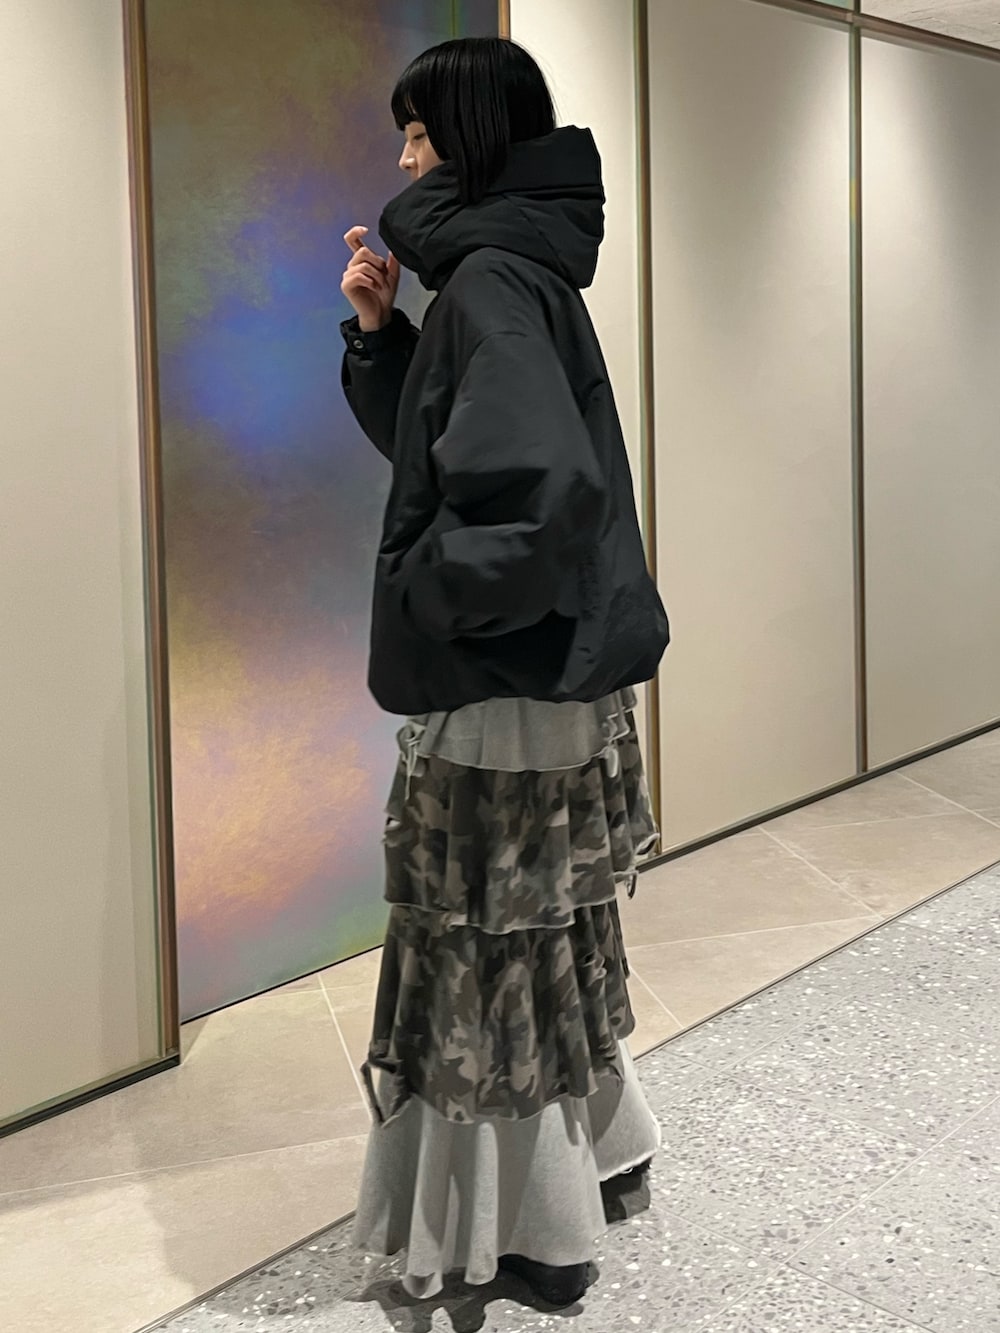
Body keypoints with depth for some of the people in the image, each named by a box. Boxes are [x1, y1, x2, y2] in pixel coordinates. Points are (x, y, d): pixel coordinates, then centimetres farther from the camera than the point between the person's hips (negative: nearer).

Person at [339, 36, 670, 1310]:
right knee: (545, 930, 22)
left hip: (507, 681, -10)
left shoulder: (492, 284, -20)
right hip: (549, 664, 10)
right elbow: (437, 442, 19)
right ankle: (602, 1146, 39)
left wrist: (427, 595, -21)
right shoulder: (511, 271, 11)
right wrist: (378, 332, 6)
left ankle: (535, 1235, 17)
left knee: (497, 949, 3)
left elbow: (543, 486, -33)